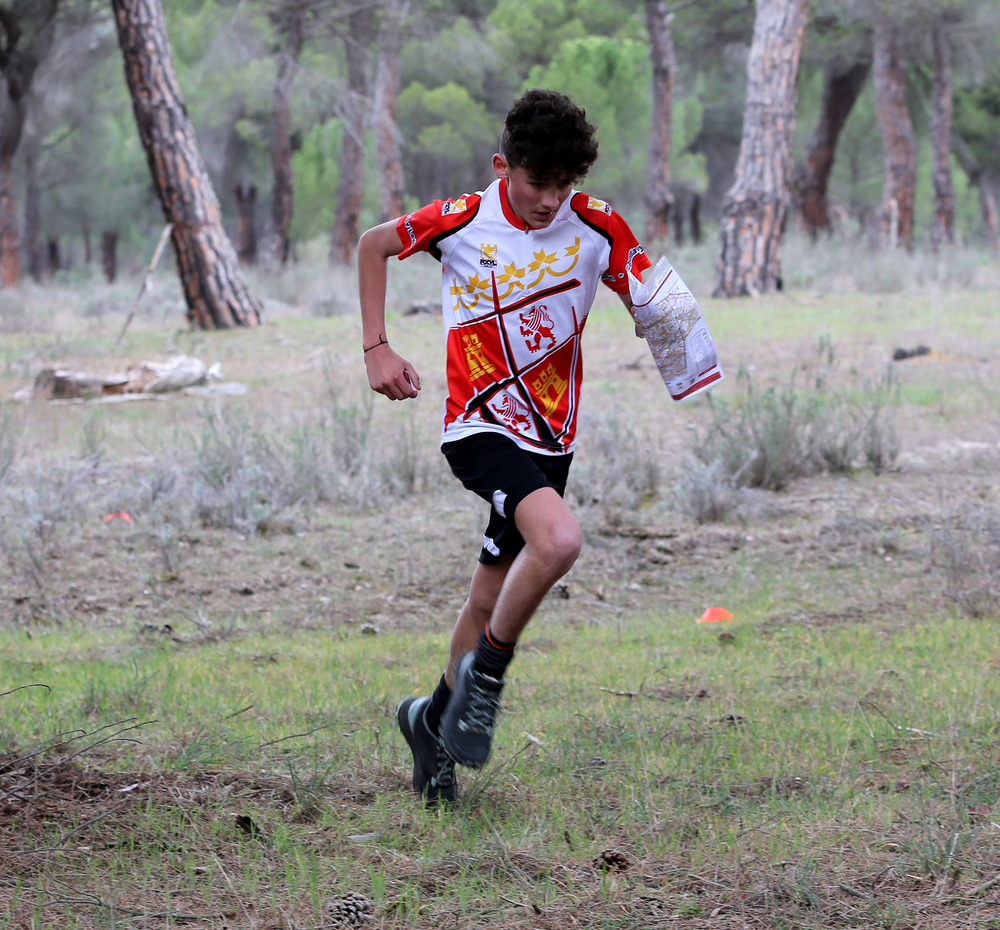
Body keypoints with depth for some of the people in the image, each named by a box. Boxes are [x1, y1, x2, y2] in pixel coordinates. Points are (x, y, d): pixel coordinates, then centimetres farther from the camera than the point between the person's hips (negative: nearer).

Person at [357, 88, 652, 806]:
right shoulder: (461, 222, -10)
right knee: (559, 539, -30)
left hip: (551, 437, 4)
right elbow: (375, 245, 7)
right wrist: (376, 348, 0)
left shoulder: (598, 229, -5)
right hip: (480, 428, -4)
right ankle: (487, 673, -9)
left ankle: (435, 719, 35)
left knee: (493, 598, 12)